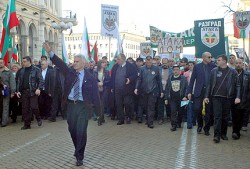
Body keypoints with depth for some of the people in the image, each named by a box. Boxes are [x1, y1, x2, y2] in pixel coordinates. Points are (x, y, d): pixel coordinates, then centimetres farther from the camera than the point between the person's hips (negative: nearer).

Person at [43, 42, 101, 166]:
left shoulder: (90, 78, -4)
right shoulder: (69, 72, 5)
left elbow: (95, 94, -3)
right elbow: (60, 64, -8)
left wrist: (98, 110, -4)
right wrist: (50, 52, -21)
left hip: (83, 106, -4)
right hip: (71, 105, 4)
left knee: (81, 131, -6)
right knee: (72, 130, 13)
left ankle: (79, 156, 8)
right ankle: (78, 150, 38)